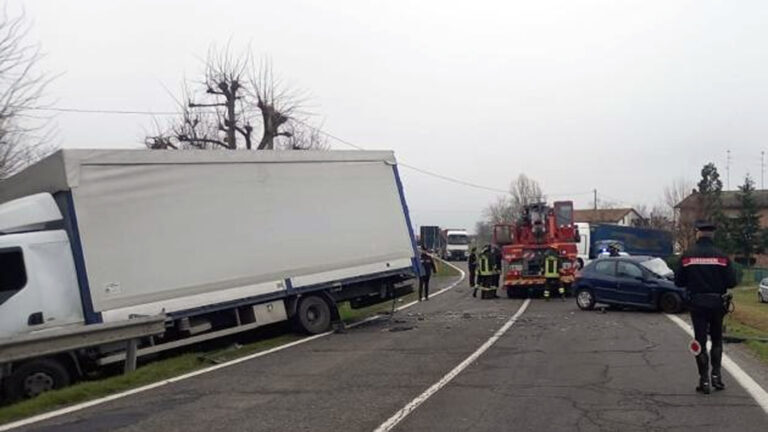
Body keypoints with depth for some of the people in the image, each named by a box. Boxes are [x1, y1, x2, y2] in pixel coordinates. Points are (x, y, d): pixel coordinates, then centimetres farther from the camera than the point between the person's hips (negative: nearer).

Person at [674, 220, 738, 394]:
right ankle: (716, 374, 11)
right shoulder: (721, 256, -7)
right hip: (717, 303, 0)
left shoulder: (687, 256, -6)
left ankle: (704, 381, 6)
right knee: (717, 339, 18)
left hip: (697, 303, 0)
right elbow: (731, 282, -7)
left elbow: (678, 281, -4)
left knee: (700, 340, 6)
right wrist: (718, 282, 13)